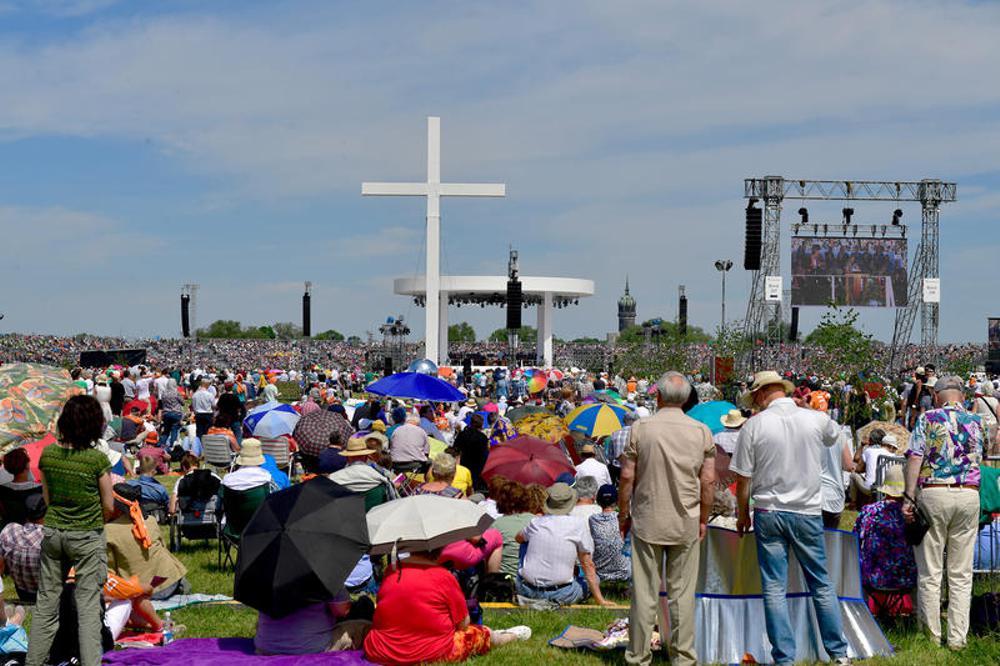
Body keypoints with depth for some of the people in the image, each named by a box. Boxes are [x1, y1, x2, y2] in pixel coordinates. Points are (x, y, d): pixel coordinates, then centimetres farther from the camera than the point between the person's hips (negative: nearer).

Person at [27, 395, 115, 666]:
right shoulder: (97, 459, -16)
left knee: (46, 601, 14)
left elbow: (47, 498, 8)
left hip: (52, 532, 4)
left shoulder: (48, 454, -3)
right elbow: (108, 507, -6)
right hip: (88, 537, -4)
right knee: (88, 605, 2)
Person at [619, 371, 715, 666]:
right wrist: (703, 519, 11)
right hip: (686, 523, 1)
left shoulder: (641, 428, -7)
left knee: (644, 592, 6)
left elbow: (627, 477, -6)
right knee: (682, 594, 8)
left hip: (646, 521, -1)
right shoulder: (701, 431, -2)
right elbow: (708, 480, -1)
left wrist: (623, 514, 7)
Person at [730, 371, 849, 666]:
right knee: (822, 584, 13)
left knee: (774, 588, 4)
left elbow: (742, 479, -5)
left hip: (768, 513, -2)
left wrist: (743, 514, 8)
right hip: (808, 512, 2)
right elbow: (835, 436, 22)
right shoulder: (817, 419, -3)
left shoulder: (755, 425, -8)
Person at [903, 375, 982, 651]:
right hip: (969, 495, 3)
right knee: (961, 574, 6)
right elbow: (979, 460, 15)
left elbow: (915, 459, -7)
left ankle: (932, 636, 8)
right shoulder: (976, 422, 9)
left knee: (930, 572, 4)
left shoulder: (928, 418, 0)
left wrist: (909, 498, -7)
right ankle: (957, 638, 6)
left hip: (933, 493, -2)